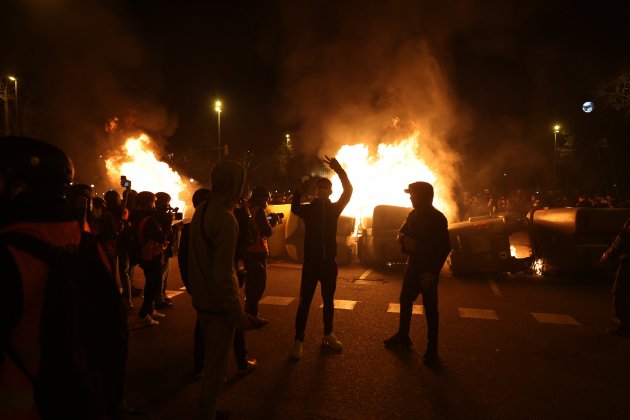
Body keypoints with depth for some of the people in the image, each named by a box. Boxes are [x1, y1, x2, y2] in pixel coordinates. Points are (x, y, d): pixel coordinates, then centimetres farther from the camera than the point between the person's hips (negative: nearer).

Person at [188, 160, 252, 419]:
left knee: (212, 359, 24)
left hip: (201, 300, 9)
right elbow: (223, 275, -25)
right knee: (216, 366, 7)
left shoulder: (200, 212, 3)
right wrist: (238, 314, -18)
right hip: (219, 304, -9)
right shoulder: (226, 219, -23)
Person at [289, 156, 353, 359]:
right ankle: (298, 341, 5)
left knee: (328, 300, 14)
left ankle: (328, 335, 30)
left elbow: (348, 191, -1)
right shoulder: (307, 208, 2)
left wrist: (339, 170, -12)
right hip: (311, 262, -2)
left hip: (329, 261, 2)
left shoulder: (334, 208, 5)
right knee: (304, 302, -2)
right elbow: (294, 207, -11)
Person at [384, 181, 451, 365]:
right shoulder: (413, 214, 5)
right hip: (412, 265, 7)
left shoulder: (437, 218, -14)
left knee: (430, 308, 2)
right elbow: (401, 232, 12)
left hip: (429, 269, -7)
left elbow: (445, 248, -16)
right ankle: (402, 336, 34)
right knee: (405, 300, 16)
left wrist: (432, 272, -22)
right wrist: (404, 239, -14)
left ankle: (432, 348, 15)